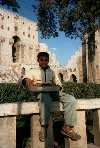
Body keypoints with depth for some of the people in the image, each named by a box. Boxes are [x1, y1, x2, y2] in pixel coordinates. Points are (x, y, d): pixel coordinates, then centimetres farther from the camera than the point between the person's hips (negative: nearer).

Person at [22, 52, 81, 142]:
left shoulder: (53, 72, 25)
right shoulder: (33, 71, 19)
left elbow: (59, 85, 19)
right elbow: (25, 78, 2)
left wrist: (56, 86, -7)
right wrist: (27, 80, -23)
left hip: (53, 91, 4)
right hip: (40, 92, -3)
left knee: (71, 99, -23)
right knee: (46, 99, -42)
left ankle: (67, 127, -20)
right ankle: (44, 127, -31)